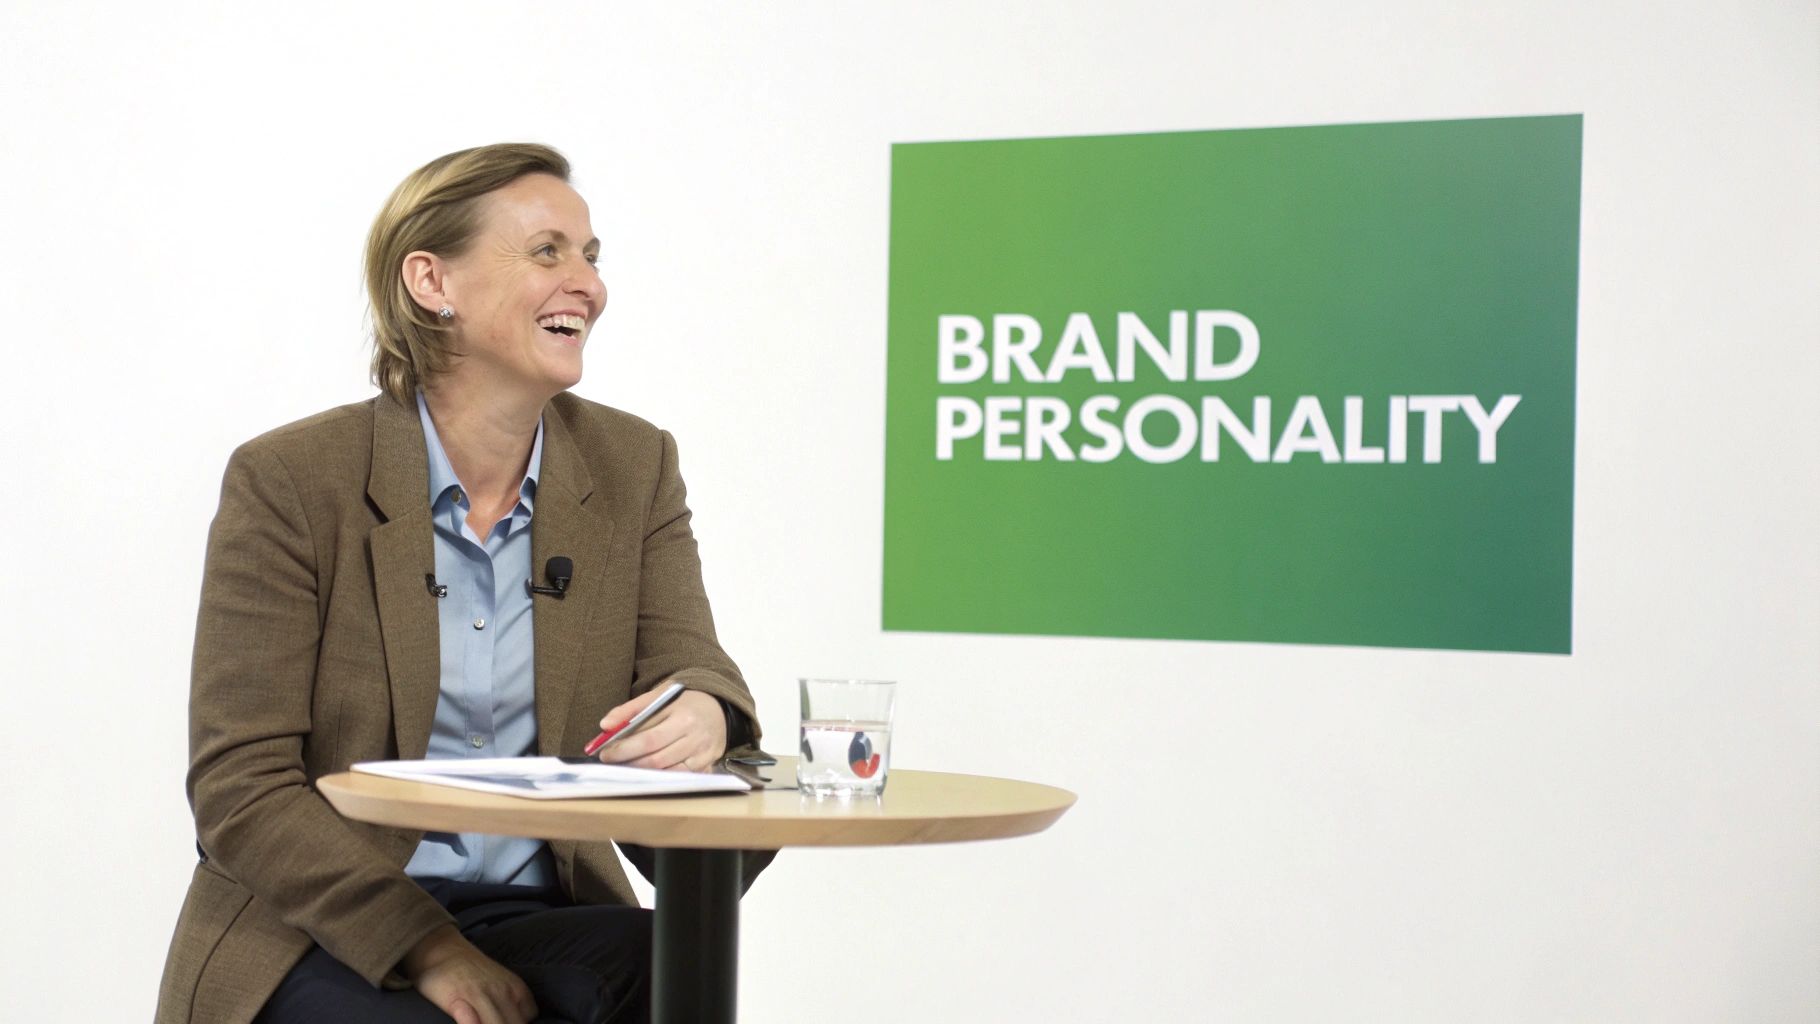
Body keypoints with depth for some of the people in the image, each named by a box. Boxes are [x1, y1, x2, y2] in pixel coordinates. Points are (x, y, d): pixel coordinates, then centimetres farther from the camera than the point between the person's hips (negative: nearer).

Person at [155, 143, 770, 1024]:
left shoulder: (633, 468, 6)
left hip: (539, 918, 3)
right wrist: (426, 947, -20)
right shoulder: (287, 481, -7)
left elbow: (687, 670, -2)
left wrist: (702, 714, -29)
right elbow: (238, 785, -9)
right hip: (316, 941, -3)